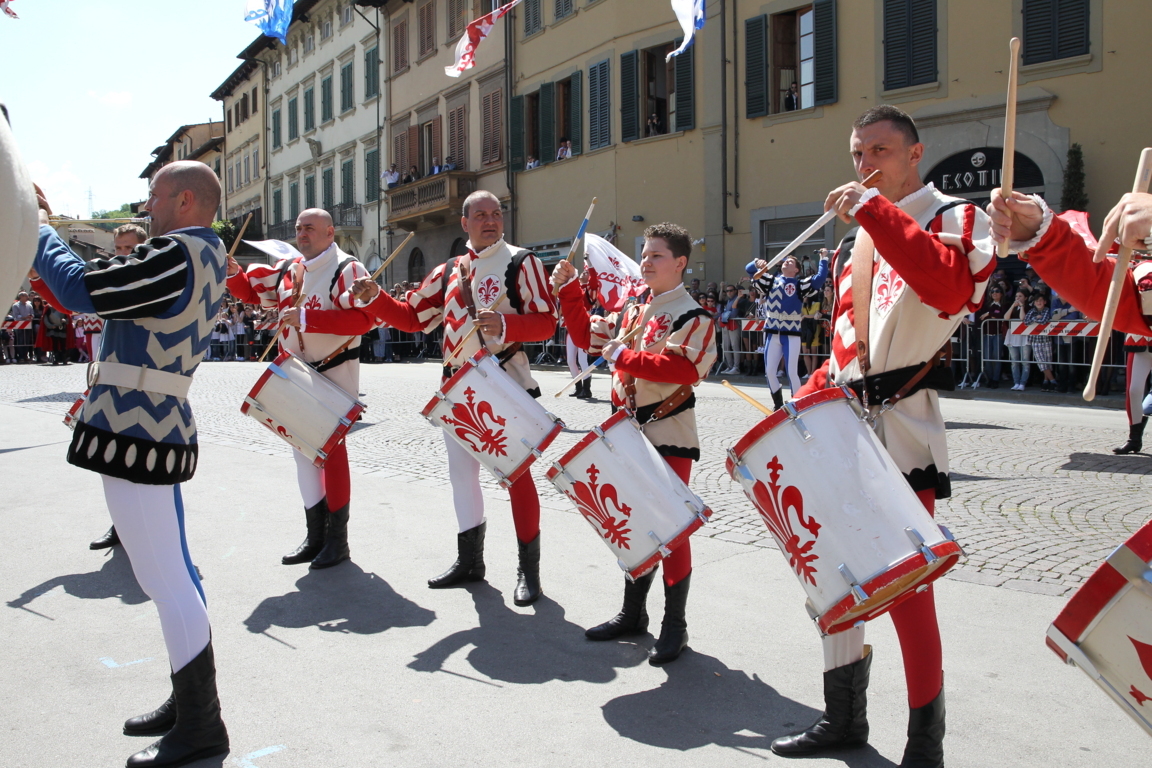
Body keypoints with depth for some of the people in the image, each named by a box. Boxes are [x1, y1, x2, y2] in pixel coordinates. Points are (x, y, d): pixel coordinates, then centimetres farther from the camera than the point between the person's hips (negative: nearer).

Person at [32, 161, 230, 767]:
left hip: (133, 434, -10)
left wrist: (35, 227, 0)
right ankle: (190, 704, 28)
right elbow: (110, 287, 21)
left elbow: (80, 291, -16)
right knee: (173, 576, 16)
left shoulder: (177, 254, -15)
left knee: (166, 582, -5)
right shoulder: (206, 255, 15)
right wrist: (48, 228, 18)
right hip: (155, 430, 10)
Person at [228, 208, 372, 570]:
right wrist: (234, 272, -1)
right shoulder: (286, 269, 10)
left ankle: (338, 539, 6)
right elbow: (252, 290, 21)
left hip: (335, 374, -8)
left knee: (330, 448, -6)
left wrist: (306, 317, -27)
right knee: (304, 450, 12)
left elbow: (362, 319, -25)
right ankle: (315, 536, 22)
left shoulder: (347, 269, -12)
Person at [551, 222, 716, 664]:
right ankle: (633, 613, 30)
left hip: (669, 437, -7)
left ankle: (674, 626, 9)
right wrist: (569, 290, 7)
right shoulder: (631, 312, 13)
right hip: (630, 433, 8)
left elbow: (685, 367, -25)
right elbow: (588, 335, 17)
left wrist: (625, 357, -24)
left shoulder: (692, 317, -10)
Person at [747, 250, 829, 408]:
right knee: (770, 371, 5)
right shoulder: (771, 281, 14)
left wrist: (824, 258, -6)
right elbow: (749, 270, 10)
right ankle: (778, 404, 21)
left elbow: (820, 278, -9)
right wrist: (757, 263, -10)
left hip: (791, 334, -4)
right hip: (772, 333, 4)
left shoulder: (800, 284, 4)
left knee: (792, 372, -5)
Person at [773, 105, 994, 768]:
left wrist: (876, 211, -25)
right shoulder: (856, 243, 20)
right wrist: (808, 400, 13)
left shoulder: (954, 217, -2)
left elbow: (952, 285, -26)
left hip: (901, 429, -8)